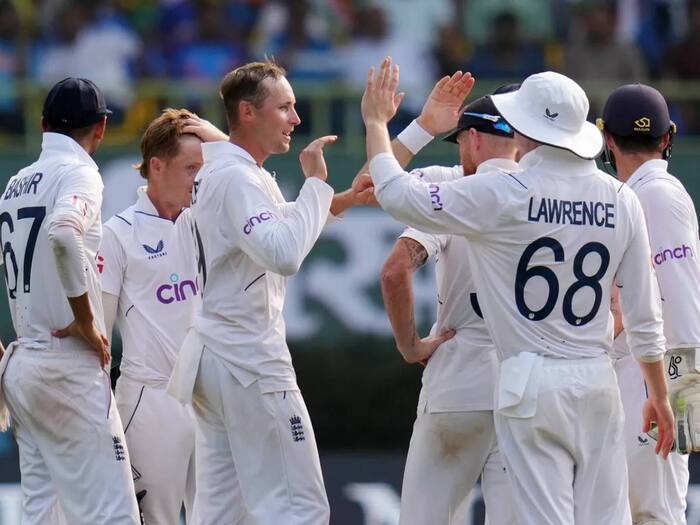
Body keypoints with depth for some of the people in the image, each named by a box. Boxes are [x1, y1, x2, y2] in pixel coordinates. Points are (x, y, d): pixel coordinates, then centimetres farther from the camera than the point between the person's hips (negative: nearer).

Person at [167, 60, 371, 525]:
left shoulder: (219, 169, 14)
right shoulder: (237, 178, -16)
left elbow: (272, 229, 29)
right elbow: (284, 254, -30)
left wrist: (336, 202, 13)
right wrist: (314, 182, -20)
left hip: (212, 359, 10)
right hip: (252, 363, -10)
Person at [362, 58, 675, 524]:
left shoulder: (503, 194, -11)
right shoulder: (621, 201, 2)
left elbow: (400, 197, -4)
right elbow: (644, 314, 5)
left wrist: (376, 123, 11)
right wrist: (660, 395, 16)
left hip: (532, 383, -4)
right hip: (598, 381, 4)